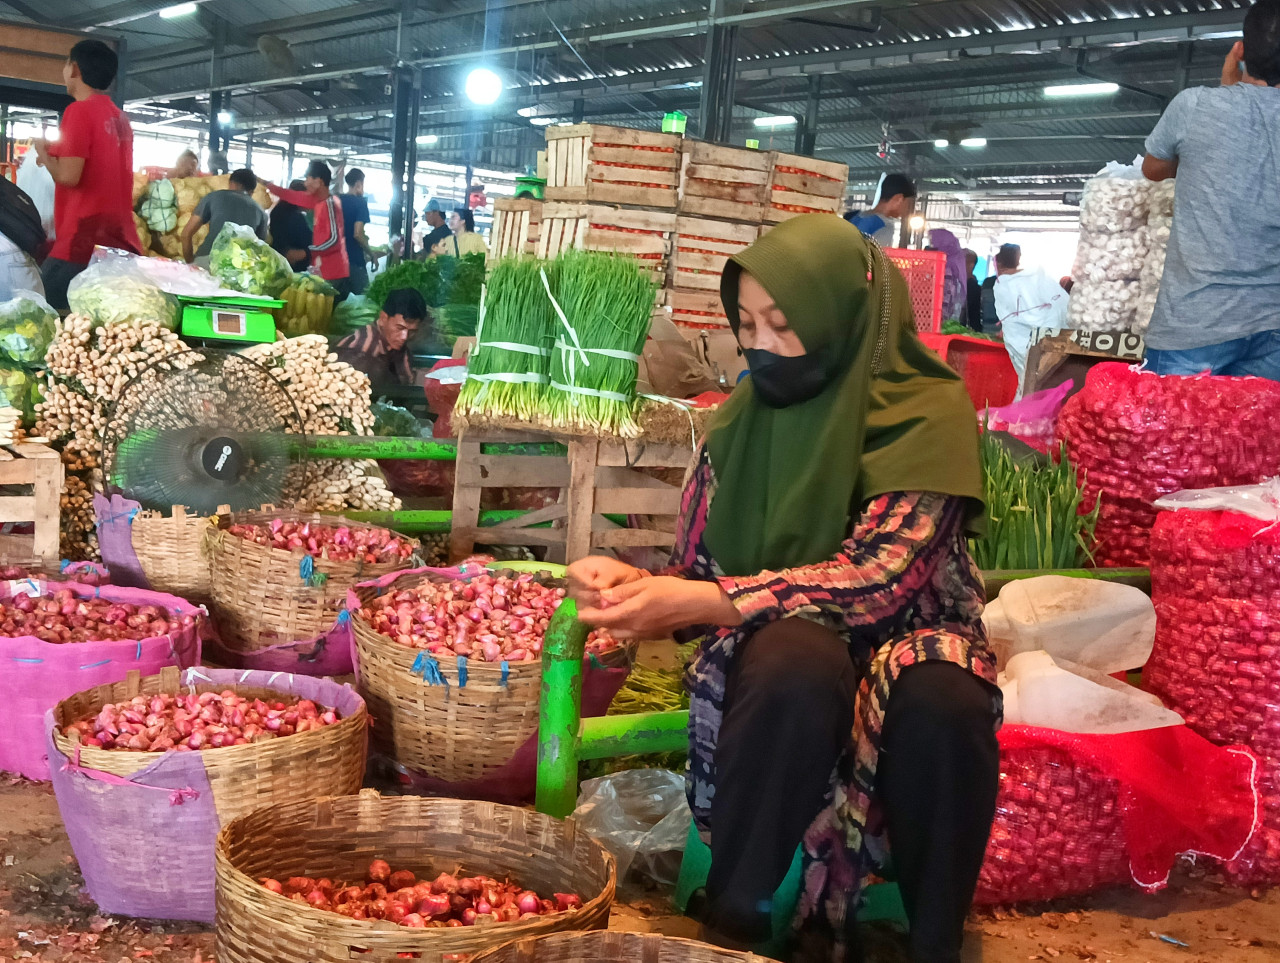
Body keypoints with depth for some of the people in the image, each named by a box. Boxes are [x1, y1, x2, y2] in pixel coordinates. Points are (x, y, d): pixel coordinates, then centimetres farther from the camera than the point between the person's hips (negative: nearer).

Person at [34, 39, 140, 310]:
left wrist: (44, 153, 3)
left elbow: (68, 176, -15)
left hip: (84, 244, -8)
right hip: (121, 243, 8)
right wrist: (57, 153, 26)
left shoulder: (79, 110, -8)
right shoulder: (120, 118, 15)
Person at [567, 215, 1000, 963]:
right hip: (781, 644, 2)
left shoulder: (929, 412, -12)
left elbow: (874, 578, -23)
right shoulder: (746, 418, 1)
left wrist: (694, 603, -29)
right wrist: (637, 586, -19)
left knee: (944, 706, -37)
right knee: (797, 663, -35)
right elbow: (696, 571, 6)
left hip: (901, 638, -1)